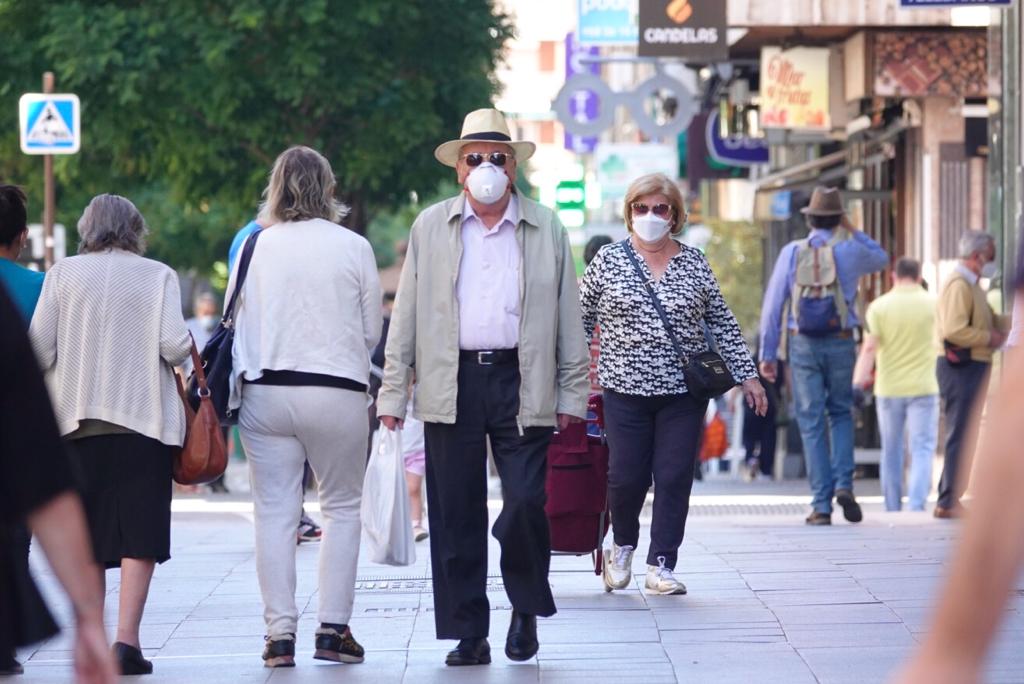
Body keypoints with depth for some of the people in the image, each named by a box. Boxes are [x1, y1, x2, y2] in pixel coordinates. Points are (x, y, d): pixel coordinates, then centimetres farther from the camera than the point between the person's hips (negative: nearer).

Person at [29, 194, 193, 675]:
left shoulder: (63, 274, 5)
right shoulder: (158, 276, 1)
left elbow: (39, 350, 0)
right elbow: (173, 345, -9)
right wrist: (186, 352, 13)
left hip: (77, 419, 2)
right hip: (143, 418, -2)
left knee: (85, 534, 11)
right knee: (139, 533, -2)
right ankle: (126, 640, -12)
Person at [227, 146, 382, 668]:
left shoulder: (255, 246, -1)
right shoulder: (354, 248, -3)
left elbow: (234, 320, 3)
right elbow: (372, 331, 5)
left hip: (265, 392, 1)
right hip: (338, 393, -1)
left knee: (274, 512, 4)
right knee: (342, 508, 10)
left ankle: (280, 632, 1)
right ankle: (333, 628, 6)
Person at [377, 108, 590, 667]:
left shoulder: (546, 229, 8)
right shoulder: (430, 228, 9)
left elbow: (568, 318, 9)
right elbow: (406, 318, 9)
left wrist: (572, 396, 4)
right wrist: (393, 396, 3)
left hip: (522, 385, -1)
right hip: (451, 387, 1)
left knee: (526, 505, -9)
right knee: (456, 517, 2)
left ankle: (526, 608, 15)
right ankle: (469, 634, 11)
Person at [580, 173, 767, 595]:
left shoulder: (695, 263, 8)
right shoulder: (608, 260, 4)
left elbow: (722, 323, 12)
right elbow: (580, 321, 8)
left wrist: (746, 374, 8)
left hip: (683, 391, 1)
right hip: (626, 390, -1)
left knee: (675, 479, -2)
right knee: (626, 476, -2)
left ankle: (660, 567, 4)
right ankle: (622, 545, 26)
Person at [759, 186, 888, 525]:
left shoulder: (792, 252, -1)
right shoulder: (850, 251, -1)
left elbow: (772, 306, -1)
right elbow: (881, 259, 23)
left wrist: (768, 354, 4)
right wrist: (852, 230, 20)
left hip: (803, 345, 0)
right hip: (841, 344, 0)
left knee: (812, 424, 3)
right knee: (841, 414, 19)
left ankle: (821, 505, 1)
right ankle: (843, 483, -1)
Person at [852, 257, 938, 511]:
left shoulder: (879, 306, -3)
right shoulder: (932, 304, 0)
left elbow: (869, 348, -11)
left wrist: (858, 382, -12)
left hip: (889, 387, 1)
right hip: (923, 386, -1)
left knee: (891, 452, 11)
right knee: (922, 450, -3)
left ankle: (893, 510, 17)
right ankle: (917, 505, -20)